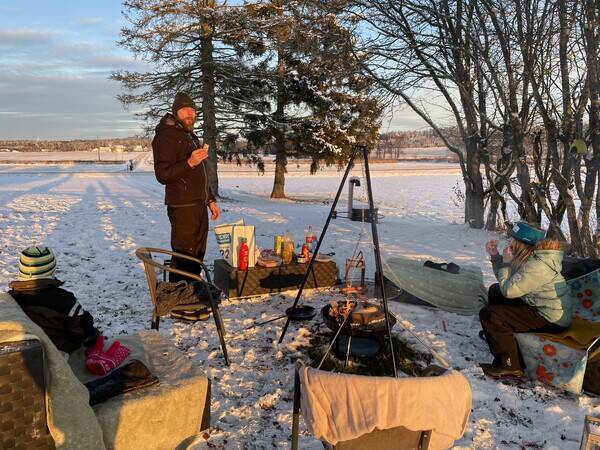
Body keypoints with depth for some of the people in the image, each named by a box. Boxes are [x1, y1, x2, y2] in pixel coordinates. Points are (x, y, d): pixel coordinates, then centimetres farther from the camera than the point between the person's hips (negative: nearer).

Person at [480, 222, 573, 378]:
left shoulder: (538, 266, -29)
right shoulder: (530, 257, 2)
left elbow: (508, 290, -30)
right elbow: (506, 282, 10)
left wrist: (506, 262, -18)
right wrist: (495, 256, 1)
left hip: (551, 319, -11)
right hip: (538, 305, 11)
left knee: (488, 314, -20)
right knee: (494, 291, 20)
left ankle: (509, 366, -10)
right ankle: (495, 333, 37)